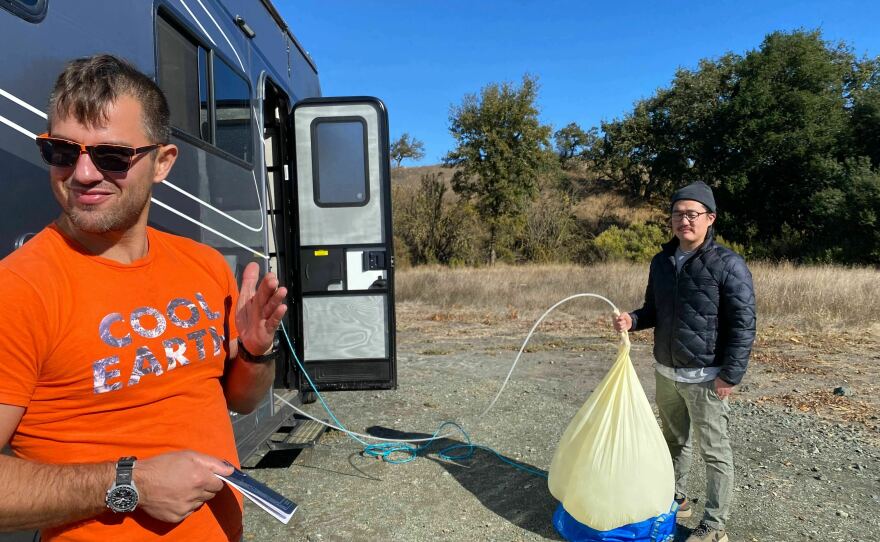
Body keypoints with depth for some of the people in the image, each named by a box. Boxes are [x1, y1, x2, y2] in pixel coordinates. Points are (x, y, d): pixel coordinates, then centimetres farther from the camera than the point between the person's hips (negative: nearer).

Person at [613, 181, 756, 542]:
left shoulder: (728, 264, -14)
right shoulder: (661, 261, 5)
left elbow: (743, 324, -15)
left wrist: (731, 374, -17)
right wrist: (632, 320, -6)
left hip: (706, 377, -6)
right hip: (665, 372, 6)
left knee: (714, 452, 7)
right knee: (674, 441, 21)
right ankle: (676, 500, 40)